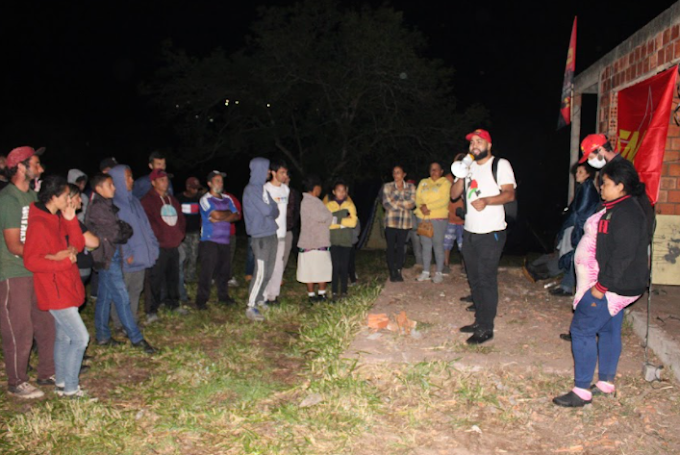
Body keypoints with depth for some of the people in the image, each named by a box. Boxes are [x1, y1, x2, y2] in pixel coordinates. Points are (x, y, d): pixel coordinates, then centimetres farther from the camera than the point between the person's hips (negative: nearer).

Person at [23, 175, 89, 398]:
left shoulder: (59, 219, 8)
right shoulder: (39, 224, -19)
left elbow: (78, 245, 5)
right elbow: (31, 261, -21)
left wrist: (71, 219, -5)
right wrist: (63, 260, -20)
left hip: (67, 287, 9)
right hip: (54, 291, -9)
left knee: (64, 336, 18)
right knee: (80, 338, -8)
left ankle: (61, 382, 31)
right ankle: (69, 388, 4)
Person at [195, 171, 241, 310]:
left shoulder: (227, 199, 15)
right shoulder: (205, 199, -4)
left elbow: (237, 216, 3)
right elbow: (216, 215, -18)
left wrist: (221, 218, -10)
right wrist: (229, 213, 0)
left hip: (225, 241, 6)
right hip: (209, 241, -5)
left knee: (224, 270, 10)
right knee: (207, 271, -6)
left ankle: (223, 296, 23)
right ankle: (201, 300, 0)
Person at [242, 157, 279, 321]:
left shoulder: (262, 188, 16)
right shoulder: (252, 189, -13)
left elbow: (275, 209, 15)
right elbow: (267, 210, -17)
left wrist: (271, 211, -4)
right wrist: (273, 210, 1)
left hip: (271, 234, 9)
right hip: (260, 236, -9)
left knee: (268, 272, 14)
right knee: (260, 273, -8)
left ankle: (259, 299, 28)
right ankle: (251, 307, -2)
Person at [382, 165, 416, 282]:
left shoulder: (411, 187, 10)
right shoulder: (387, 186, 6)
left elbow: (412, 203, -3)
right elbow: (386, 203, -6)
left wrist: (396, 203, -12)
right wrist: (404, 204, -6)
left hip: (405, 222, 1)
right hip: (391, 221, -1)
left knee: (401, 247, 4)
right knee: (391, 247, 0)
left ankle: (399, 272, 12)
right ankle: (392, 273, 6)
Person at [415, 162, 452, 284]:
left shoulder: (445, 183, 3)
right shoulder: (423, 182, 19)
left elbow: (444, 201, -9)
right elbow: (417, 198, 11)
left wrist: (428, 207, -14)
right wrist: (422, 206, -10)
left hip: (438, 218, -4)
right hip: (423, 217, 4)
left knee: (438, 244, -5)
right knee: (426, 245, 5)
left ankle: (439, 273, 1)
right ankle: (425, 272, 10)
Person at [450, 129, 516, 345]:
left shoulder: (500, 165, -2)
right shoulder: (468, 166, 16)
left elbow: (510, 194, -14)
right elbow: (454, 194, 10)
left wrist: (486, 200, -29)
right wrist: (461, 175, -7)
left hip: (491, 232, -7)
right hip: (469, 232, 7)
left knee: (486, 280, -6)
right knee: (474, 279, 12)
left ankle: (486, 328, 0)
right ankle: (479, 320, 23)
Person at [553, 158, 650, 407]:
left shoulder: (626, 214, -22)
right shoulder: (617, 208, 11)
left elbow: (623, 255, -27)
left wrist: (601, 286, -24)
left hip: (610, 287, -11)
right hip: (613, 286, 11)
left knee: (582, 330, -6)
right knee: (609, 330, 17)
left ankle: (582, 391, 1)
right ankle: (606, 383, 30)